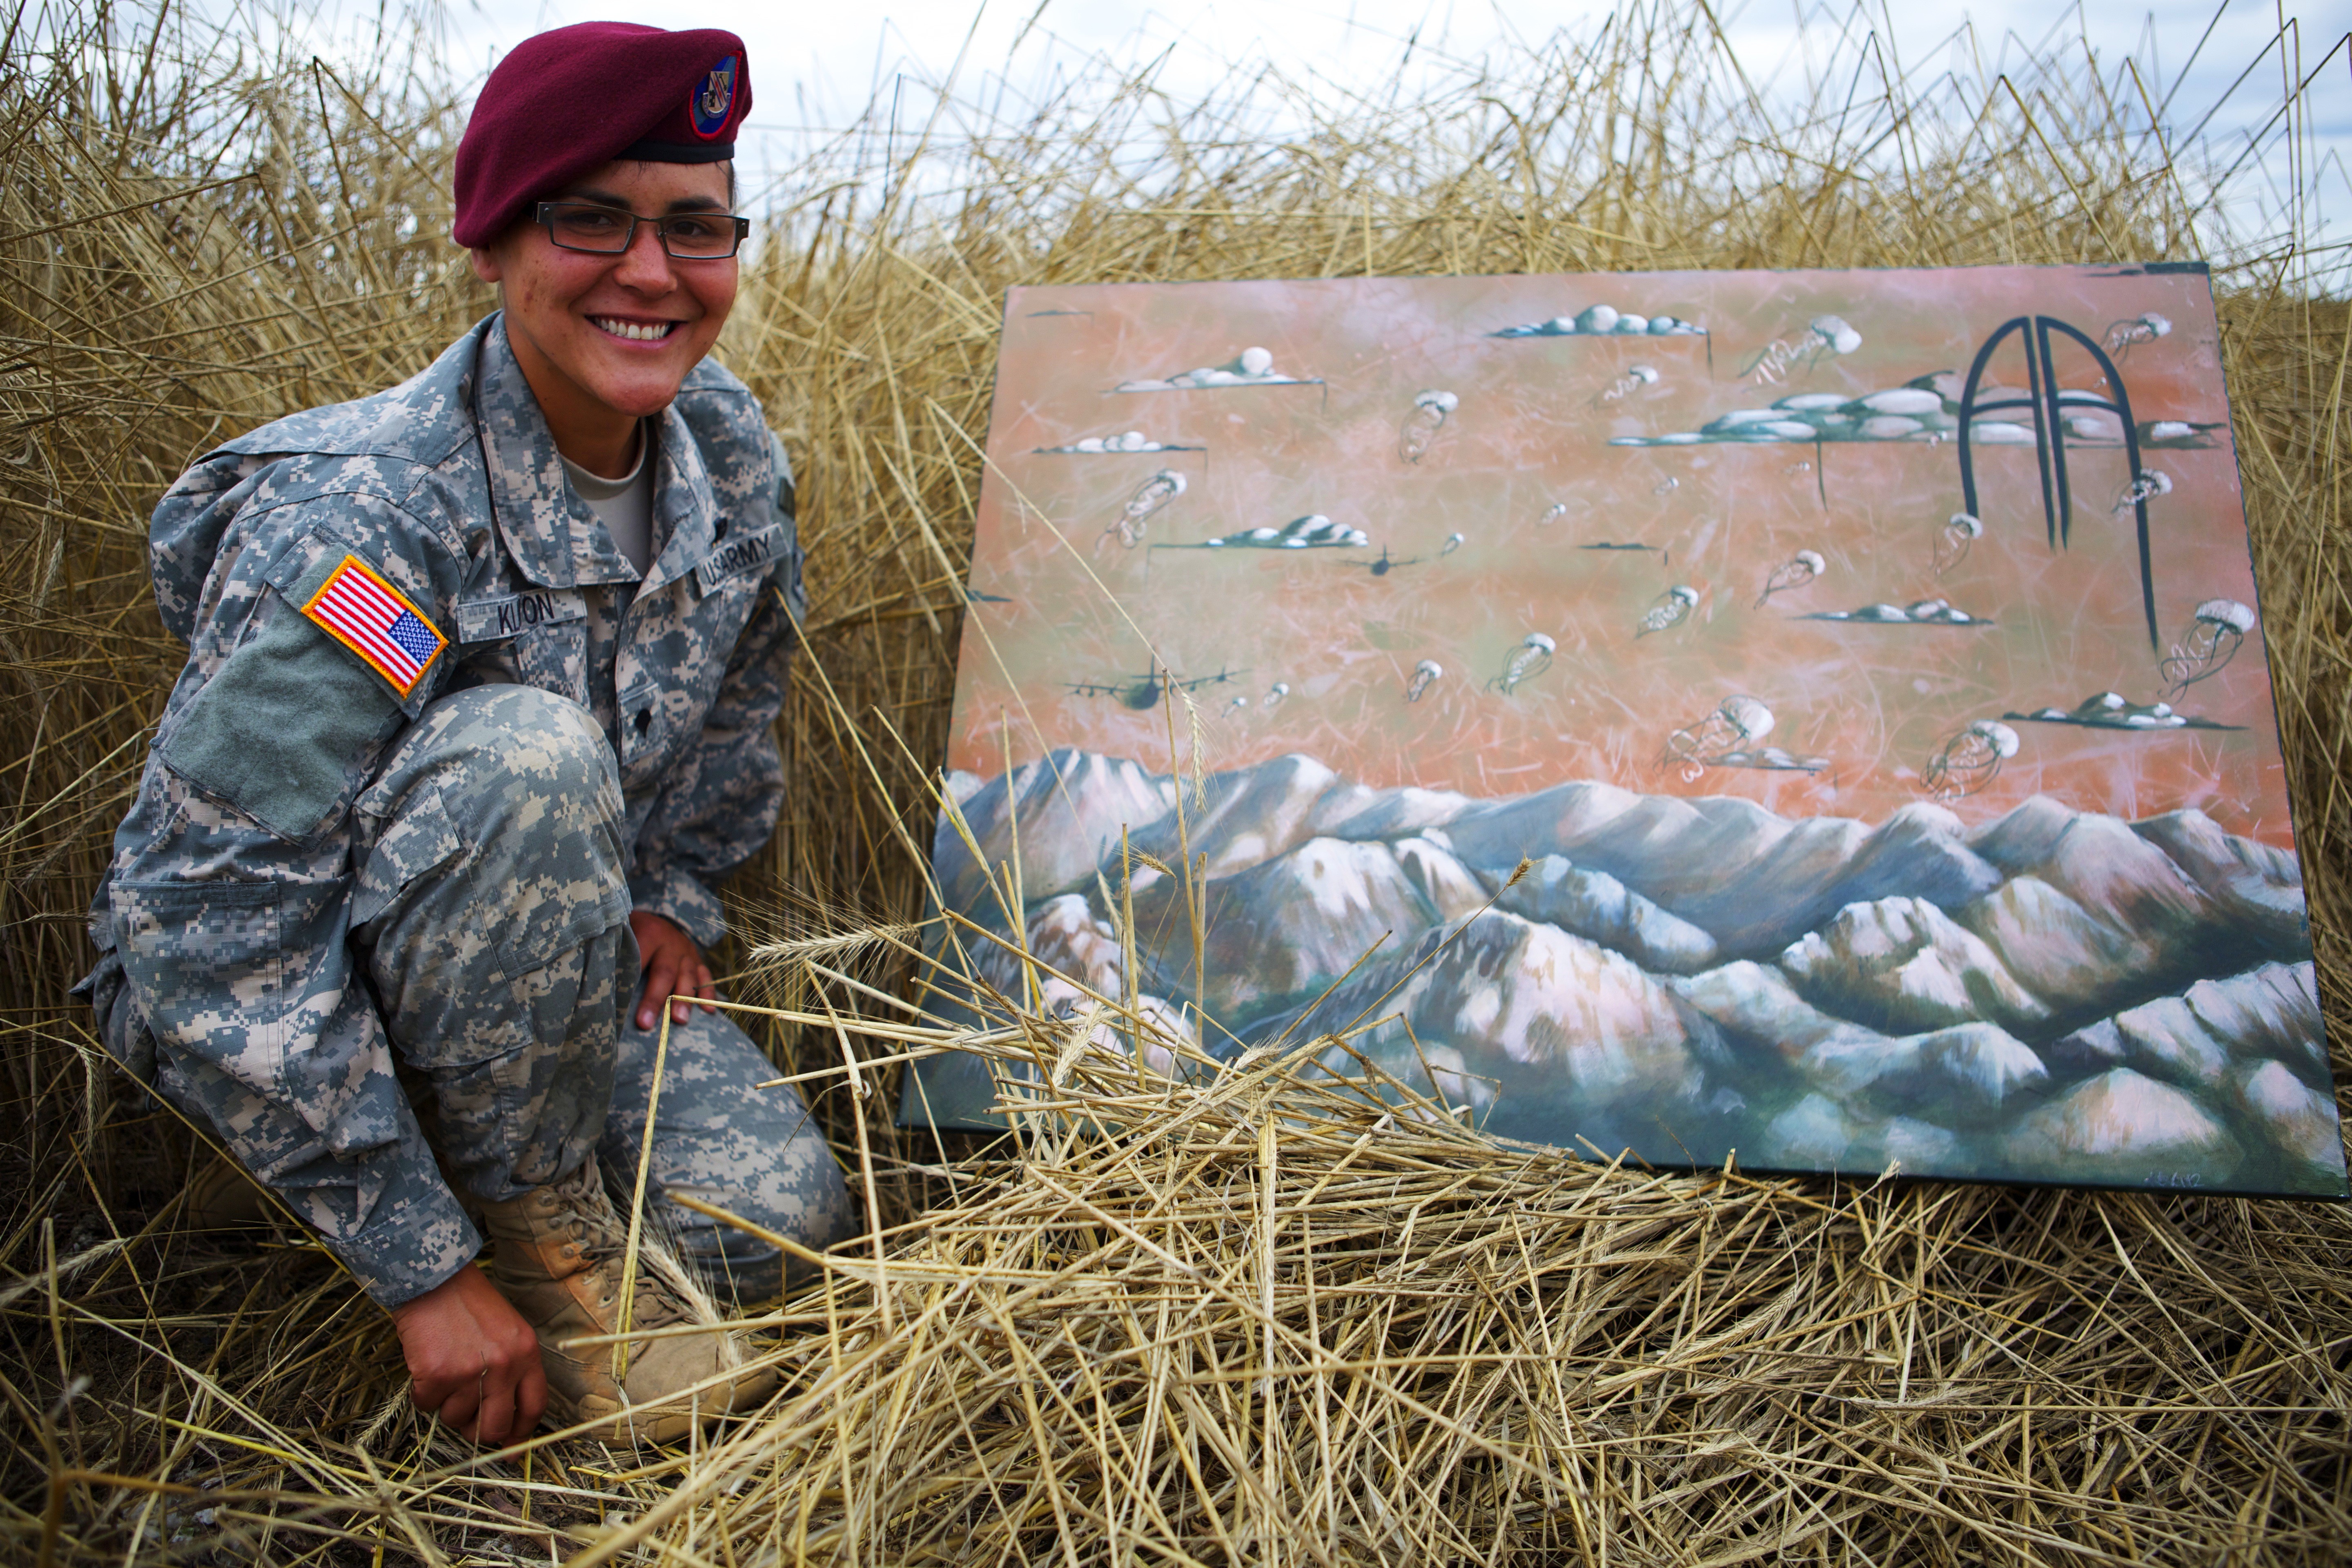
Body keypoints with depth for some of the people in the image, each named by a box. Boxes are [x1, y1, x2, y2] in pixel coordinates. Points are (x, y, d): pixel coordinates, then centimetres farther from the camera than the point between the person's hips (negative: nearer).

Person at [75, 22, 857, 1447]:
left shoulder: (733, 455, -8)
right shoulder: (353, 516, -28)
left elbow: (738, 704, 13)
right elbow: (219, 929, -28)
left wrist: (673, 900, 5)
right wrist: (422, 1267, -25)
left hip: (556, 971, 5)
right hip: (243, 988, -5)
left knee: (779, 1223, -16)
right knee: (529, 753, -35)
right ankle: (537, 1223, -15)